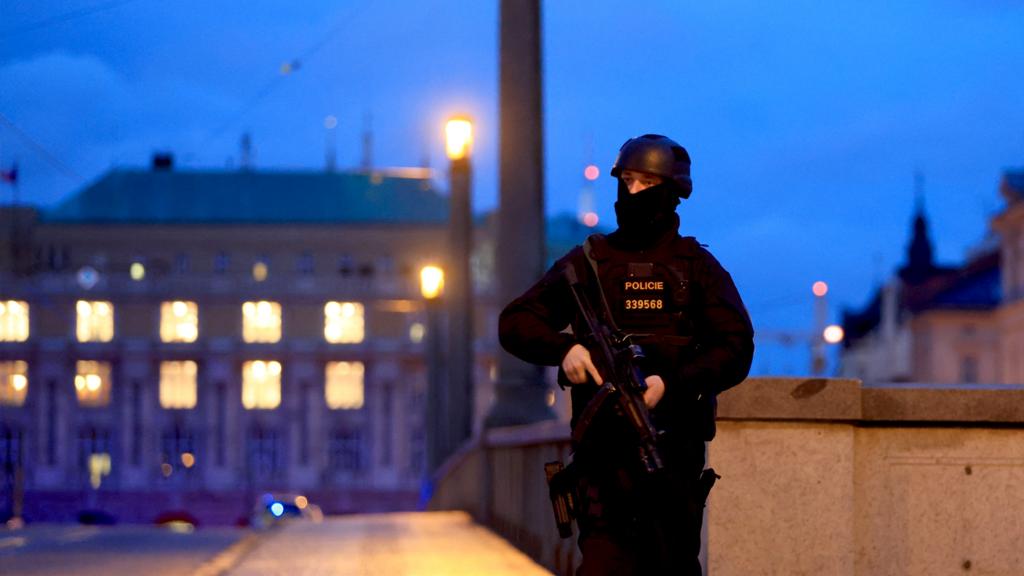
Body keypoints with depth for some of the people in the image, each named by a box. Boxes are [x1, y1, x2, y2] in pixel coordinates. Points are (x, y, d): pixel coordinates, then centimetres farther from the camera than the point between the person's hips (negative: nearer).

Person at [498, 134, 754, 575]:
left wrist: (670, 384, -20)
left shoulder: (697, 266, 8)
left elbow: (736, 349, -3)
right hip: (603, 447, -1)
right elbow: (514, 323, 6)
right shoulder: (589, 261, 10)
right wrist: (564, 348, -15)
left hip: (675, 447, 1)